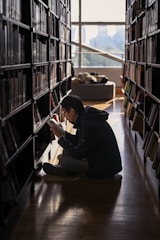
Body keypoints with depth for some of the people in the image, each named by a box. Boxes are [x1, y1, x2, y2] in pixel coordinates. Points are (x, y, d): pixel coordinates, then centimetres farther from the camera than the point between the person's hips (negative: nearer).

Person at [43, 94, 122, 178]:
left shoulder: (88, 125, -26)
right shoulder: (86, 117, 5)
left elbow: (77, 154, -20)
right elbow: (79, 141, 18)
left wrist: (60, 138, -9)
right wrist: (63, 133, 9)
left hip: (105, 168, -10)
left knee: (64, 160, -17)